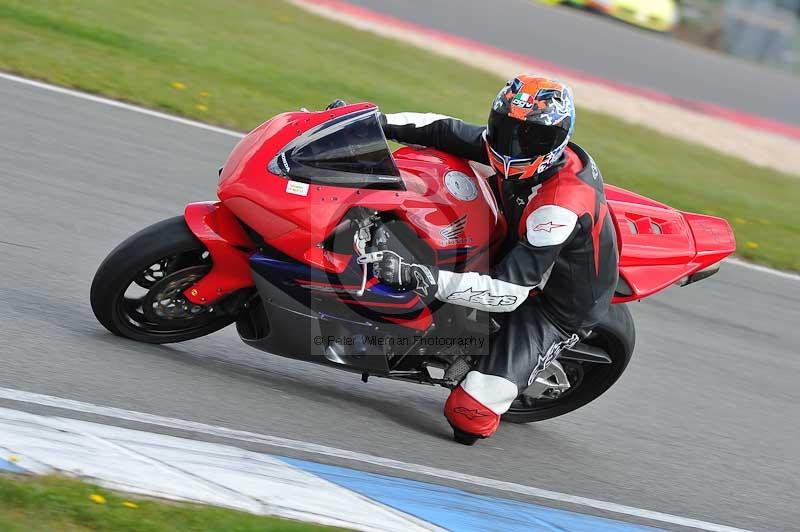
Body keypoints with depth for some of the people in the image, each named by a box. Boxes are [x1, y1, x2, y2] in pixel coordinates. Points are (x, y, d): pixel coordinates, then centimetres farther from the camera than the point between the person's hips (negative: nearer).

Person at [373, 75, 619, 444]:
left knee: (467, 419, -19)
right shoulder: (530, 152, -14)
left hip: (556, 308, -8)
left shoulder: (560, 205, -38)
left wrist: (424, 278, -48)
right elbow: (448, 131, -4)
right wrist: (377, 122, -15)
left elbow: (510, 291, -40)